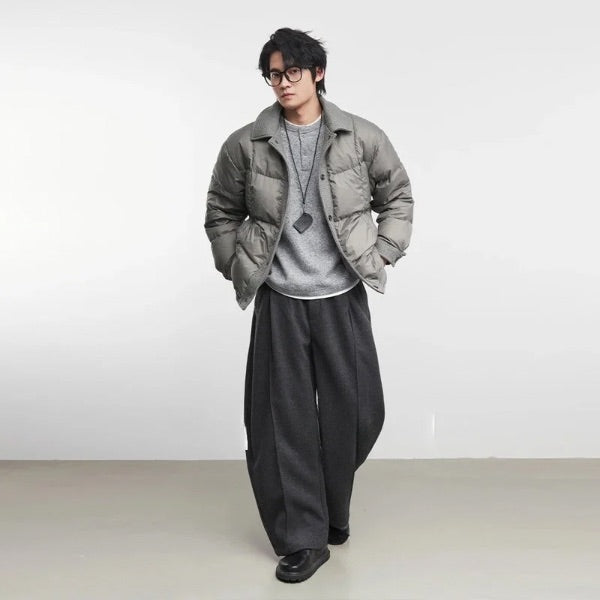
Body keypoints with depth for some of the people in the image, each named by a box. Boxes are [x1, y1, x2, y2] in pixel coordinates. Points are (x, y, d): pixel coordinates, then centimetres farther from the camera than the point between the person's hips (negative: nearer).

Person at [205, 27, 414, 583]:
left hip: (343, 297, 1)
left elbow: (398, 197, 12)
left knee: (355, 412, 5)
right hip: (279, 301, 0)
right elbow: (220, 212, 12)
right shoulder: (245, 145, -1)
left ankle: (332, 510, 33)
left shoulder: (362, 137, -1)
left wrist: (380, 256, 3)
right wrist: (238, 268, 4)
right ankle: (302, 538, 13)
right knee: (282, 418, 0)